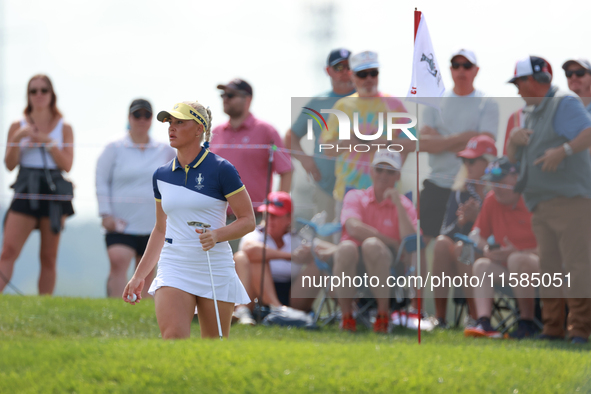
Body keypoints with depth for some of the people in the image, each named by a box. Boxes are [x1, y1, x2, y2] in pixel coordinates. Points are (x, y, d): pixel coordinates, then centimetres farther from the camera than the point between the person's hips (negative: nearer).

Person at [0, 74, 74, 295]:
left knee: (49, 257, 3)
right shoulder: (18, 127, 9)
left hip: (54, 193, 0)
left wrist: (48, 142, -10)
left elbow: (67, 165, -1)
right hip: (25, 193, 0)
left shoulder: (64, 128, 8)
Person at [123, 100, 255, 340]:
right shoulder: (162, 176, 10)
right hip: (174, 270, 3)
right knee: (173, 337, -18)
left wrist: (217, 235, -22)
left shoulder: (221, 170, -5)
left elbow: (248, 220, -4)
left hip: (215, 271, -3)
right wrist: (139, 275, 19)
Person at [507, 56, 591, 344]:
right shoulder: (534, 114, 23)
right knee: (549, 265, 8)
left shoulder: (564, 104, -4)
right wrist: (514, 140, 5)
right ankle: (553, 328, 10)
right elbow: (513, 158, 26)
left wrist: (563, 150, -32)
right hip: (542, 206, 9)